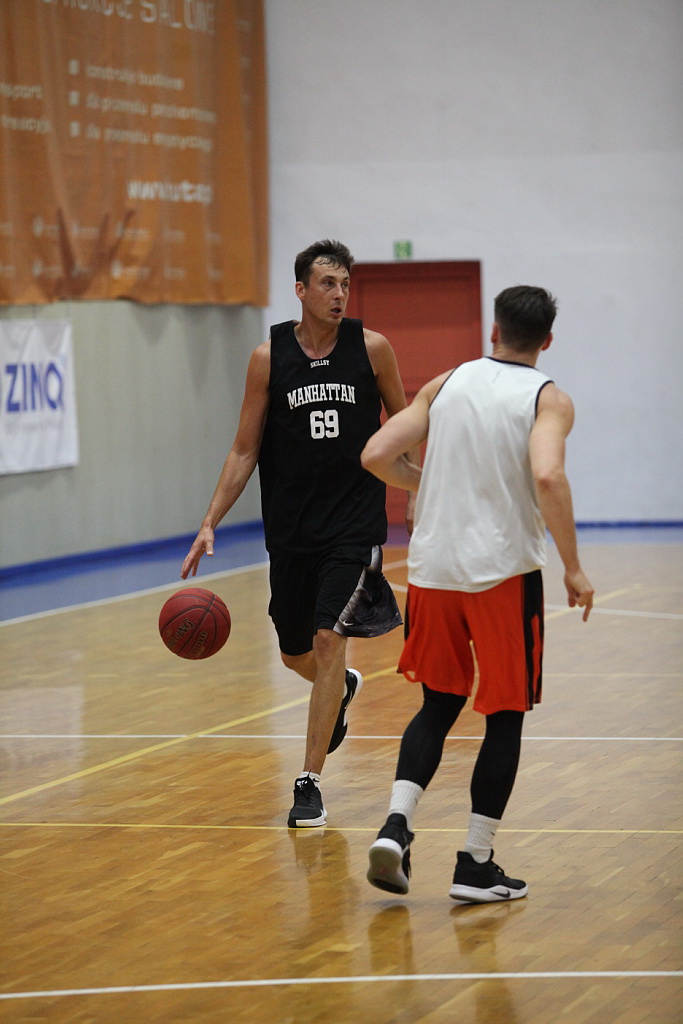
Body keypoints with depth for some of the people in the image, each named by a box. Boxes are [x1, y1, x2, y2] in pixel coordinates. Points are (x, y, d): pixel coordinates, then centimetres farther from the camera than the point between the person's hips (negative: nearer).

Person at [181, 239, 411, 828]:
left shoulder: (371, 348, -3)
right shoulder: (270, 357, -2)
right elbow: (245, 450, 3)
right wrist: (210, 524, -5)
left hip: (356, 522, -2)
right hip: (291, 529, 2)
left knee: (328, 638, -15)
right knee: (295, 654, 13)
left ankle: (310, 784, -8)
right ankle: (342, 689, 50)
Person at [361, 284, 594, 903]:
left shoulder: (446, 384, 8)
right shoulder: (549, 400, -5)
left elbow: (376, 456, 2)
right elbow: (547, 478, -23)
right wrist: (573, 569, -15)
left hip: (433, 571, 4)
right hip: (503, 572, -4)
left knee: (439, 704, 18)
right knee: (505, 716, 8)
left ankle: (397, 825, 0)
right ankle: (476, 864, 7)